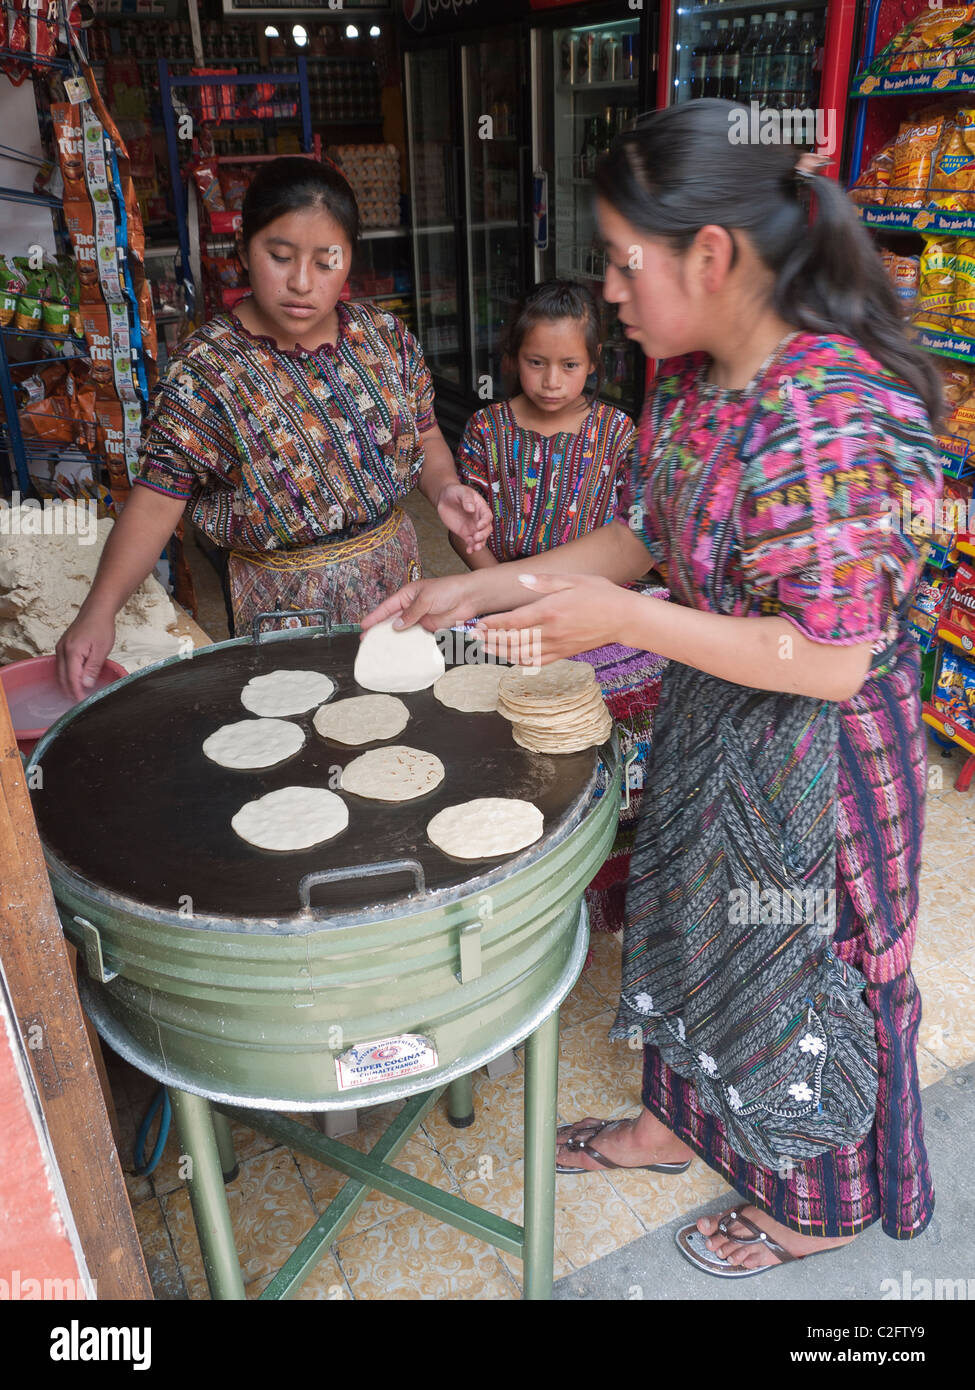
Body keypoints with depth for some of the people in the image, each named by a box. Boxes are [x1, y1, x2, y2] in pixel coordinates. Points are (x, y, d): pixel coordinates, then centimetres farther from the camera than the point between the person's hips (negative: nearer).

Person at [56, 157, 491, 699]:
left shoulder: (387, 337, -2)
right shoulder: (204, 371, -15)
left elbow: (424, 436, 8)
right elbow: (156, 502, -15)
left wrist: (446, 488, -14)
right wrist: (100, 609, -26)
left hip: (397, 568, 4)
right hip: (289, 601, -4)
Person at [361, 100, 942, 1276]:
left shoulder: (824, 417, -30)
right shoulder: (688, 382, -3)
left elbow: (835, 659, -28)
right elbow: (639, 536, 6)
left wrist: (622, 620, -30)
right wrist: (479, 588, -1)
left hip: (814, 751, -8)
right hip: (710, 719, 8)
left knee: (797, 966, 14)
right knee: (693, 924, 24)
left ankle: (817, 1206, 44)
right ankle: (681, 1123, 53)